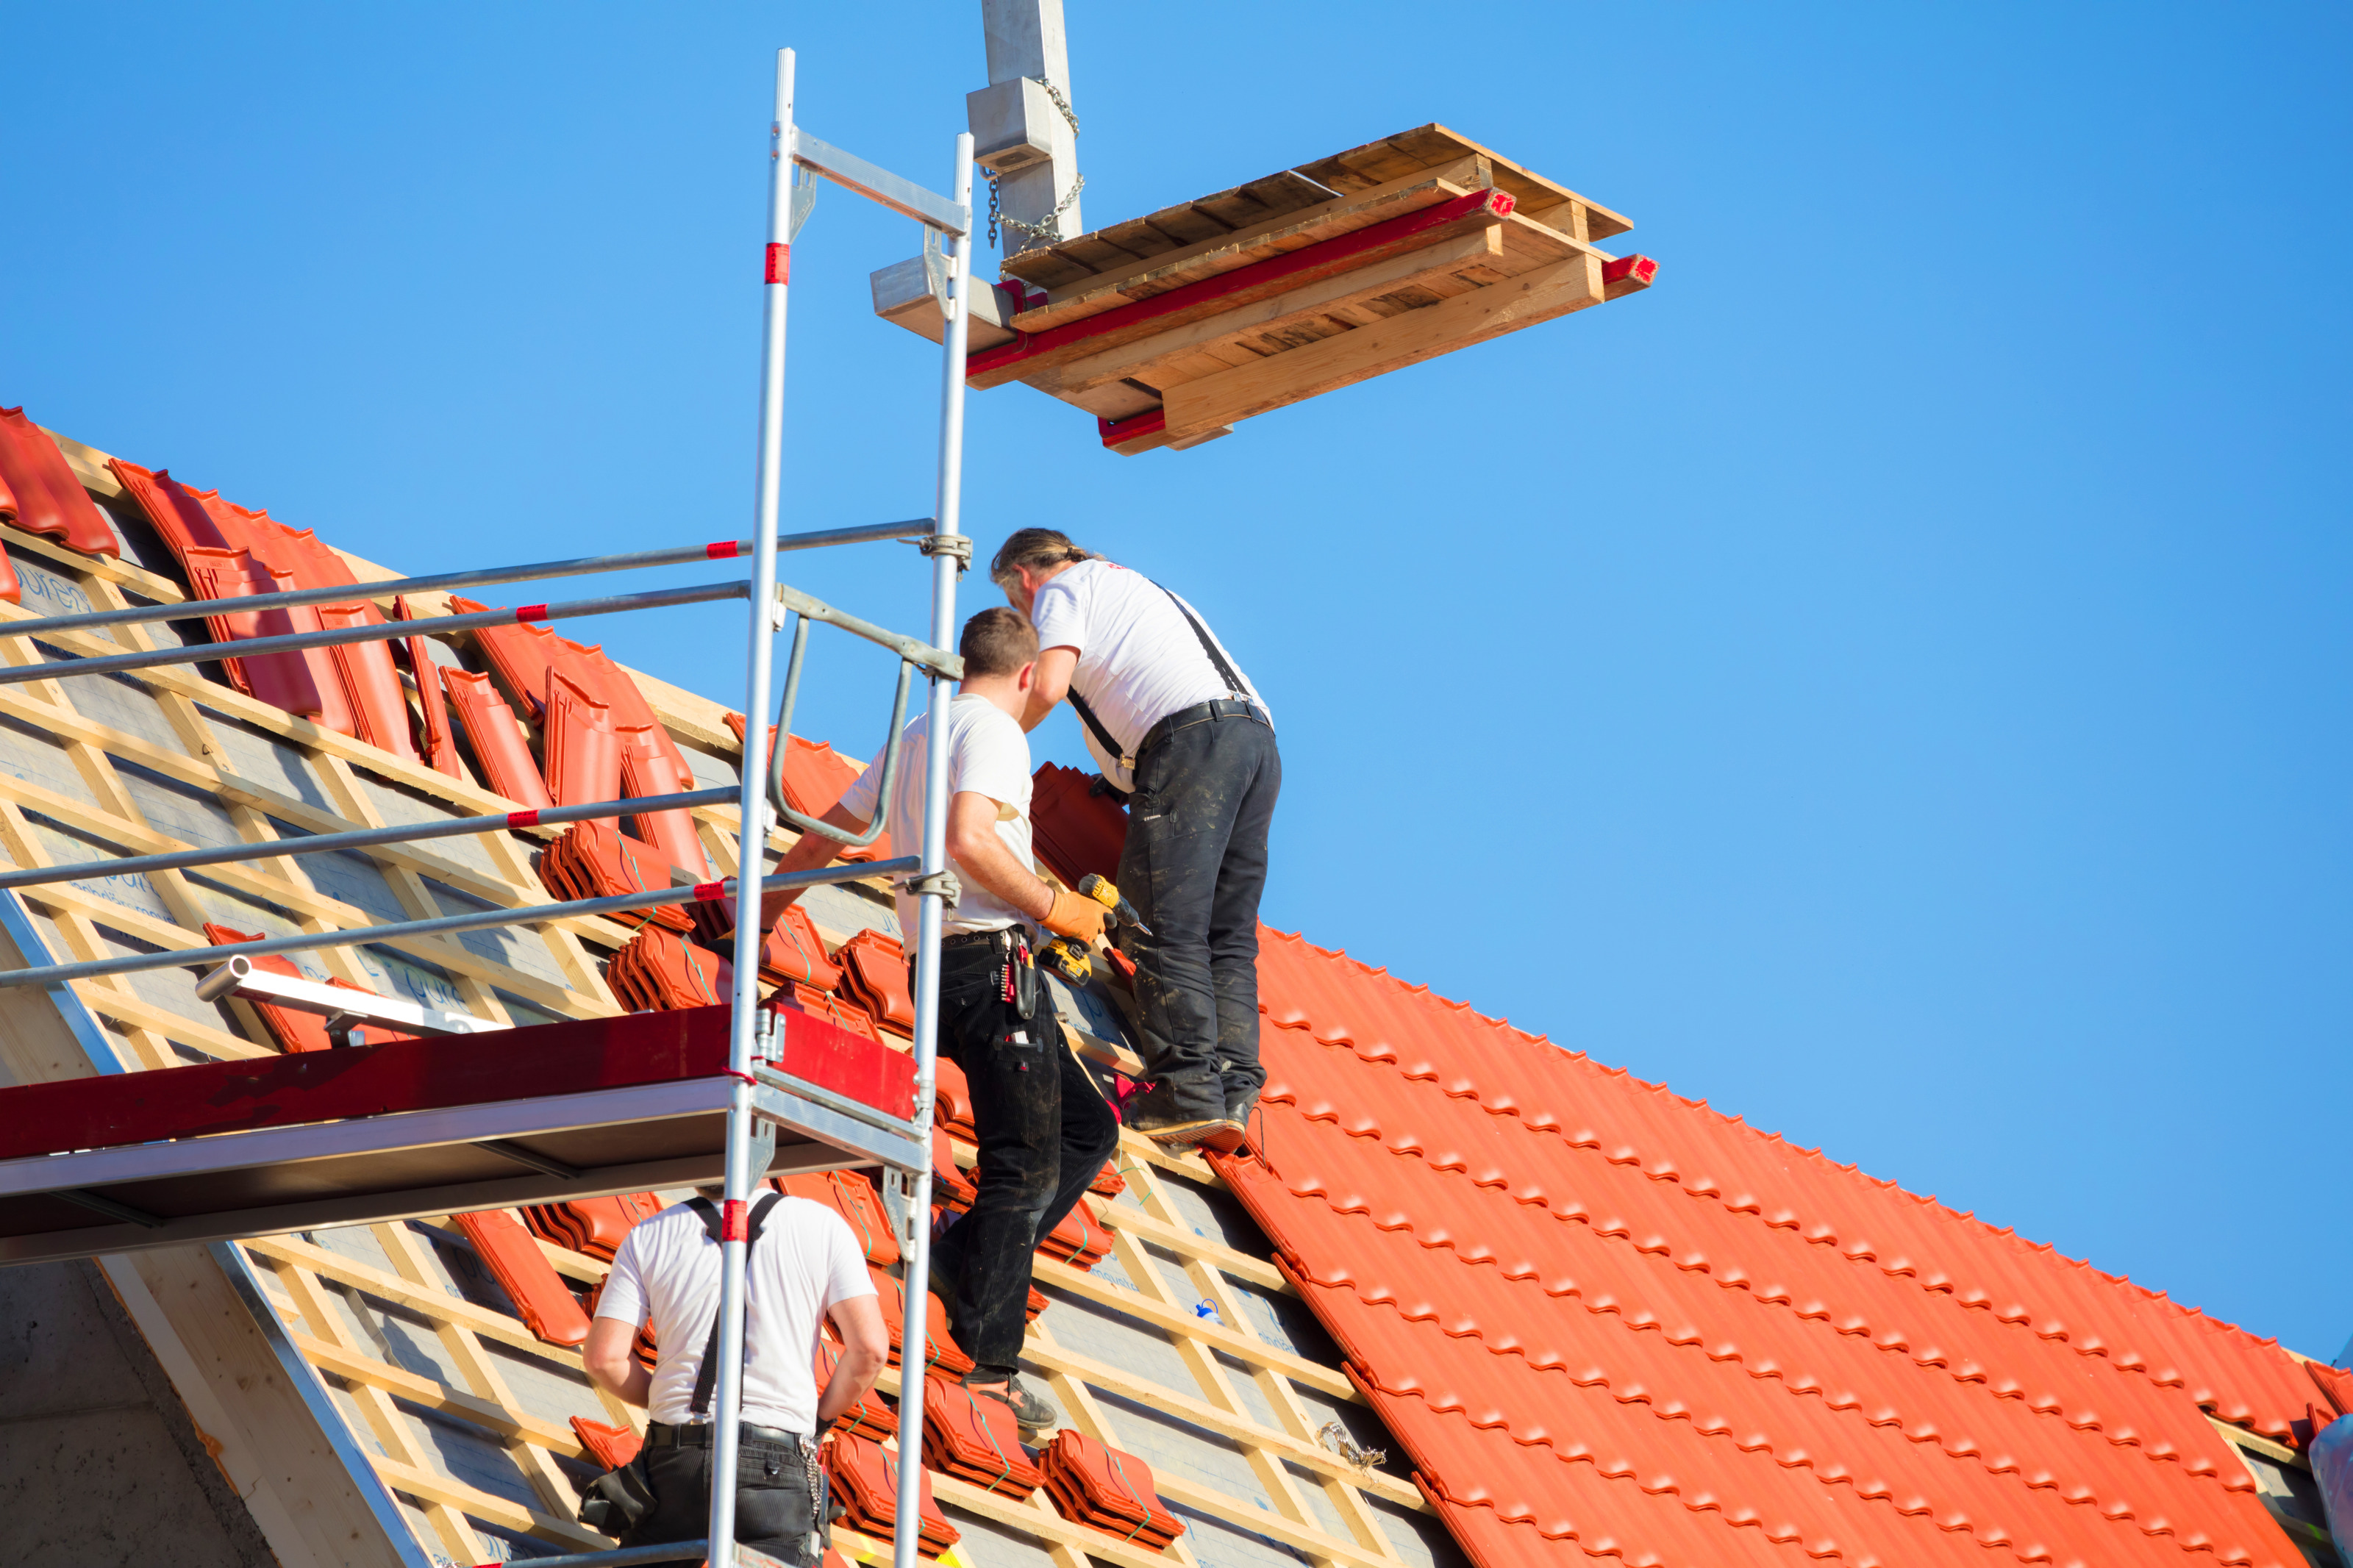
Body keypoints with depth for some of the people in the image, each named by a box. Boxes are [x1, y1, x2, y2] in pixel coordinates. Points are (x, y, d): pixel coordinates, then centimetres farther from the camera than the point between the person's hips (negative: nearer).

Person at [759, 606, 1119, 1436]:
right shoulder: (994, 729, -6)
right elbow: (970, 840, -24)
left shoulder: (915, 736, 20)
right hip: (993, 963, -9)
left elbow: (820, 841, 24)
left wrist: (752, 927, 34)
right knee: (1025, 1169, -8)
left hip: (942, 970, 9)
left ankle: (963, 1259, 4)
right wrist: (1055, 907, -13)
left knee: (1089, 1129, 14)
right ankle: (990, 1369, -9)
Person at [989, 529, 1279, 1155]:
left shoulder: (1062, 590, 11)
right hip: (1258, 739, 8)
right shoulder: (1141, 588, 37)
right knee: (1228, 936, 4)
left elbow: (1047, 686, -5)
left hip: (1192, 738, -8)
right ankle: (1233, 1092, -6)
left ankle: (1188, 1092, -20)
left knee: (1165, 928, -11)